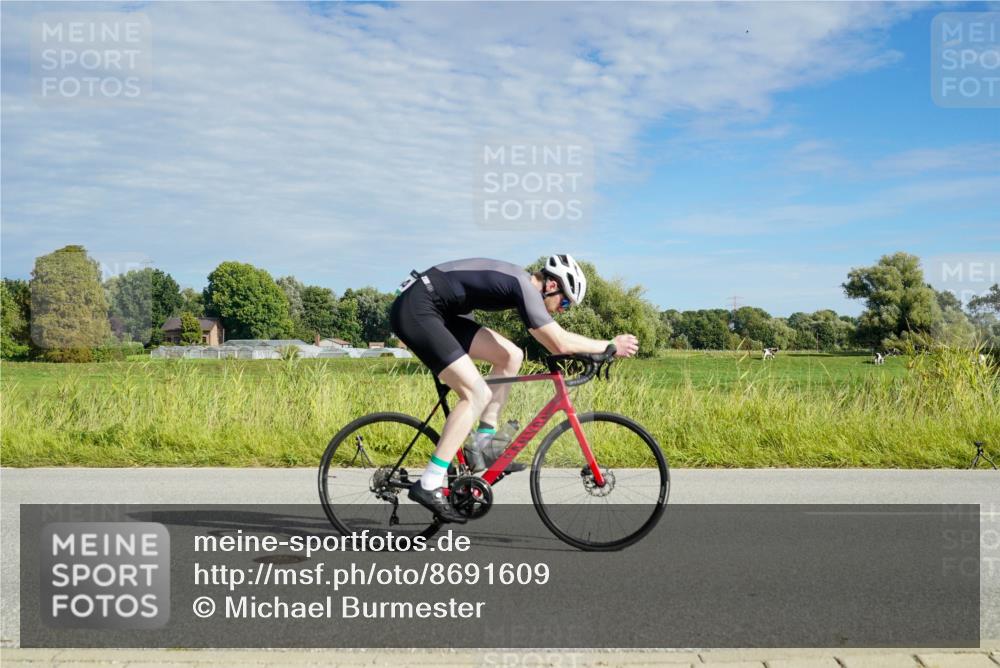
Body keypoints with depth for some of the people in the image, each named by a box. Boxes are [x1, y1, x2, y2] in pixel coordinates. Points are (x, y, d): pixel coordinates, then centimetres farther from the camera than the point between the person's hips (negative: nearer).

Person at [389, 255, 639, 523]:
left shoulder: (520, 281, 13)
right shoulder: (524, 286, -16)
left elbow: (551, 341, 24)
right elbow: (560, 343, -20)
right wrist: (610, 345, -8)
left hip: (439, 311, 10)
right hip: (415, 309, -10)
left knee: (511, 356, 7)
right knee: (477, 394, -15)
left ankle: (482, 445, 12)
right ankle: (428, 486, -14)